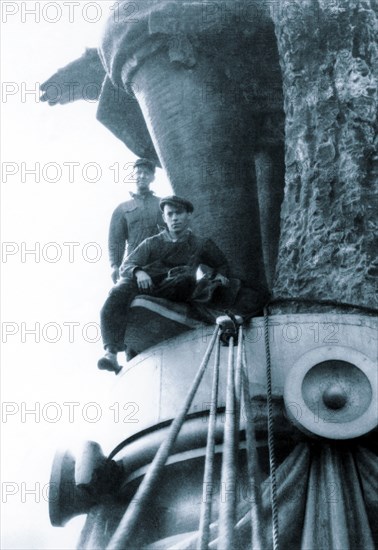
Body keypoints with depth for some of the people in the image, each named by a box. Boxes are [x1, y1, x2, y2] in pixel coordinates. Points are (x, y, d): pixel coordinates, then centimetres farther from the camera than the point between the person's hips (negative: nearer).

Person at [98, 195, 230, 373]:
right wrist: (138, 272, -15)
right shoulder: (152, 243, 20)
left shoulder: (200, 244, 22)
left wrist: (220, 275, 7)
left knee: (187, 278, -36)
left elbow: (222, 264, 32)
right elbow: (126, 266, 9)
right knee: (118, 293, -34)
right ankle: (111, 353, -45)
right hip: (144, 283, 0)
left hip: (173, 290, 0)